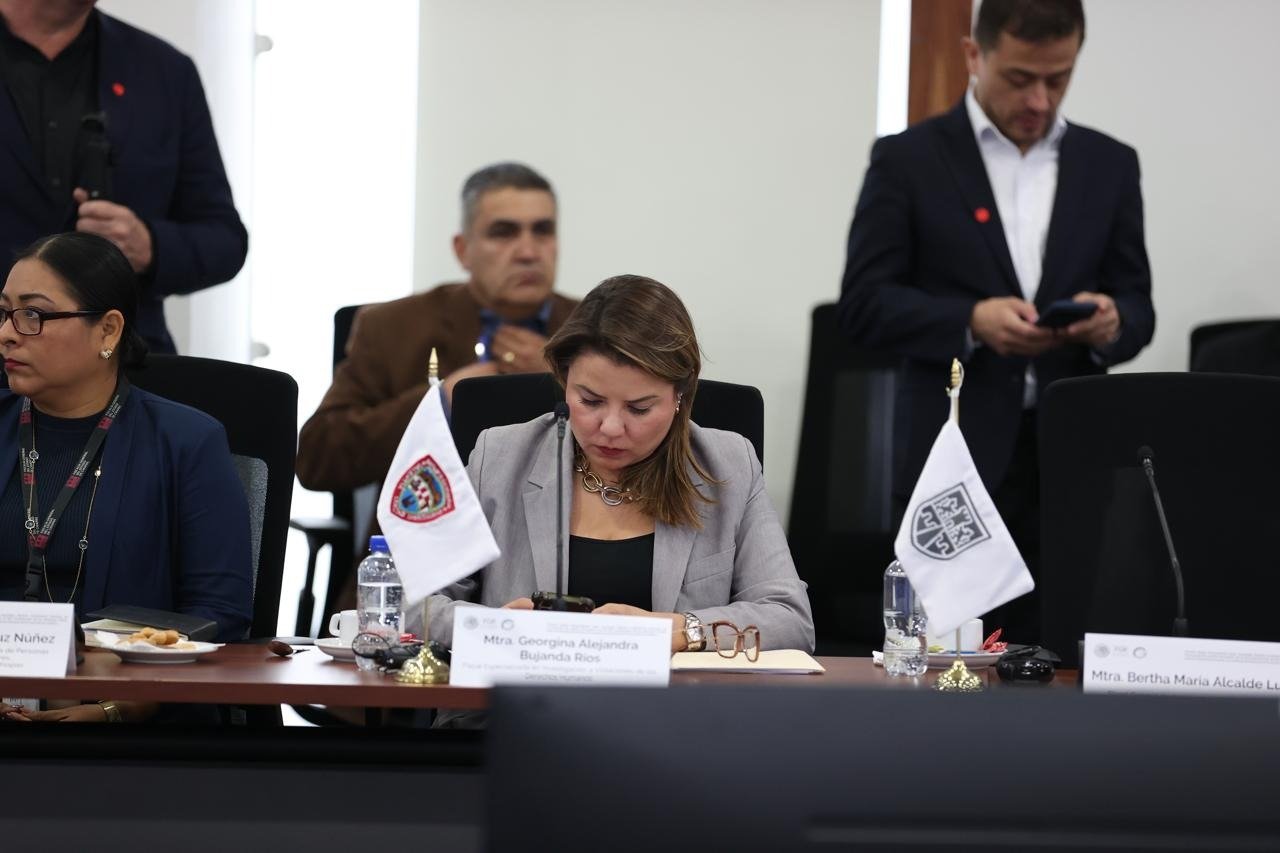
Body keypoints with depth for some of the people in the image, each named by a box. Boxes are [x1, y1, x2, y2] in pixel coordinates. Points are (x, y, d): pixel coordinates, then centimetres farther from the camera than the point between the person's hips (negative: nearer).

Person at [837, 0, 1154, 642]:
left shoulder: (1111, 165, 12)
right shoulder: (908, 160, 2)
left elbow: (1138, 307, 11)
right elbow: (864, 305, -3)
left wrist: (1112, 322, -13)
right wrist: (972, 321, -19)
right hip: (954, 461, -2)